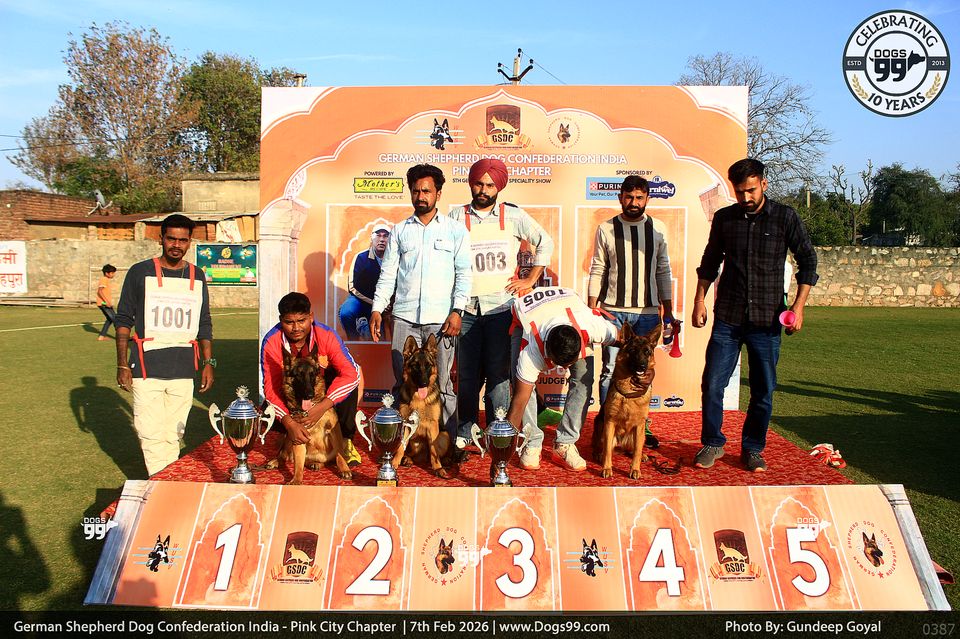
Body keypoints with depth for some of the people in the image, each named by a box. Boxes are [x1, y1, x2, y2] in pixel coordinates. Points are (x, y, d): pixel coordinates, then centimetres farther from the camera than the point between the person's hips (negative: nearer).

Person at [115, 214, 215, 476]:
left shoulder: (196, 277, 11)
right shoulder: (140, 273, 2)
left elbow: (204, 325, 16)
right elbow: (123, 320, 3)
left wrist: (208, 362, 8)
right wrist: (122, 364, -3)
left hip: (183, 369, 3)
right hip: (147, 368, -2)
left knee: (174, 435, 8)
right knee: (152, 434, -6)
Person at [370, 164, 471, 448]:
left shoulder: (455, 230, 8)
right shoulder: (400, 230, 14)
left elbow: (464, 274, 3)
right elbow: (388, 274, 12)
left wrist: (456, 311, -8)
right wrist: (377, 308, 1)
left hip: (440, 319, -2)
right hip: (404, 318, 2)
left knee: (441, 384, -1)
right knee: (403, 382, 3)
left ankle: (449, 442, 9)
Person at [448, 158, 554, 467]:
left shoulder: (513, 215, 5)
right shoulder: (457, 217, 7)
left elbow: (545, 242, 11)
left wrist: (530, 280, 5)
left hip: (501, 306, -1)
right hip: (466, 306, 1)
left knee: (498, 373, -2)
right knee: (467, 374, 5)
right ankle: (464, 432, 17)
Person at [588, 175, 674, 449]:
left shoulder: (658, 229, 6)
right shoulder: (606, 229, 2)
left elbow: (663, 272, 9)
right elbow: (597, 272, 3)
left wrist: (668, 311, 7)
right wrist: (591, 310, -3)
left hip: (648, 312, 2)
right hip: (613, 311, -2)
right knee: (611, 370, -1)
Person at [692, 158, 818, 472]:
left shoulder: (785, 217, 0)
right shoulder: (724, 218, 6)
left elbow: (808, 261, 3)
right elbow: (710, 262, 15)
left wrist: (798, 305, -6)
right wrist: (700, 299, 6)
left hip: (767, 319, -1)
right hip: (727, 317, 1)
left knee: (764, 390, 5)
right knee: (712, 384, -2)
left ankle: (753, 449, 22)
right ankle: (712, 443, 16)